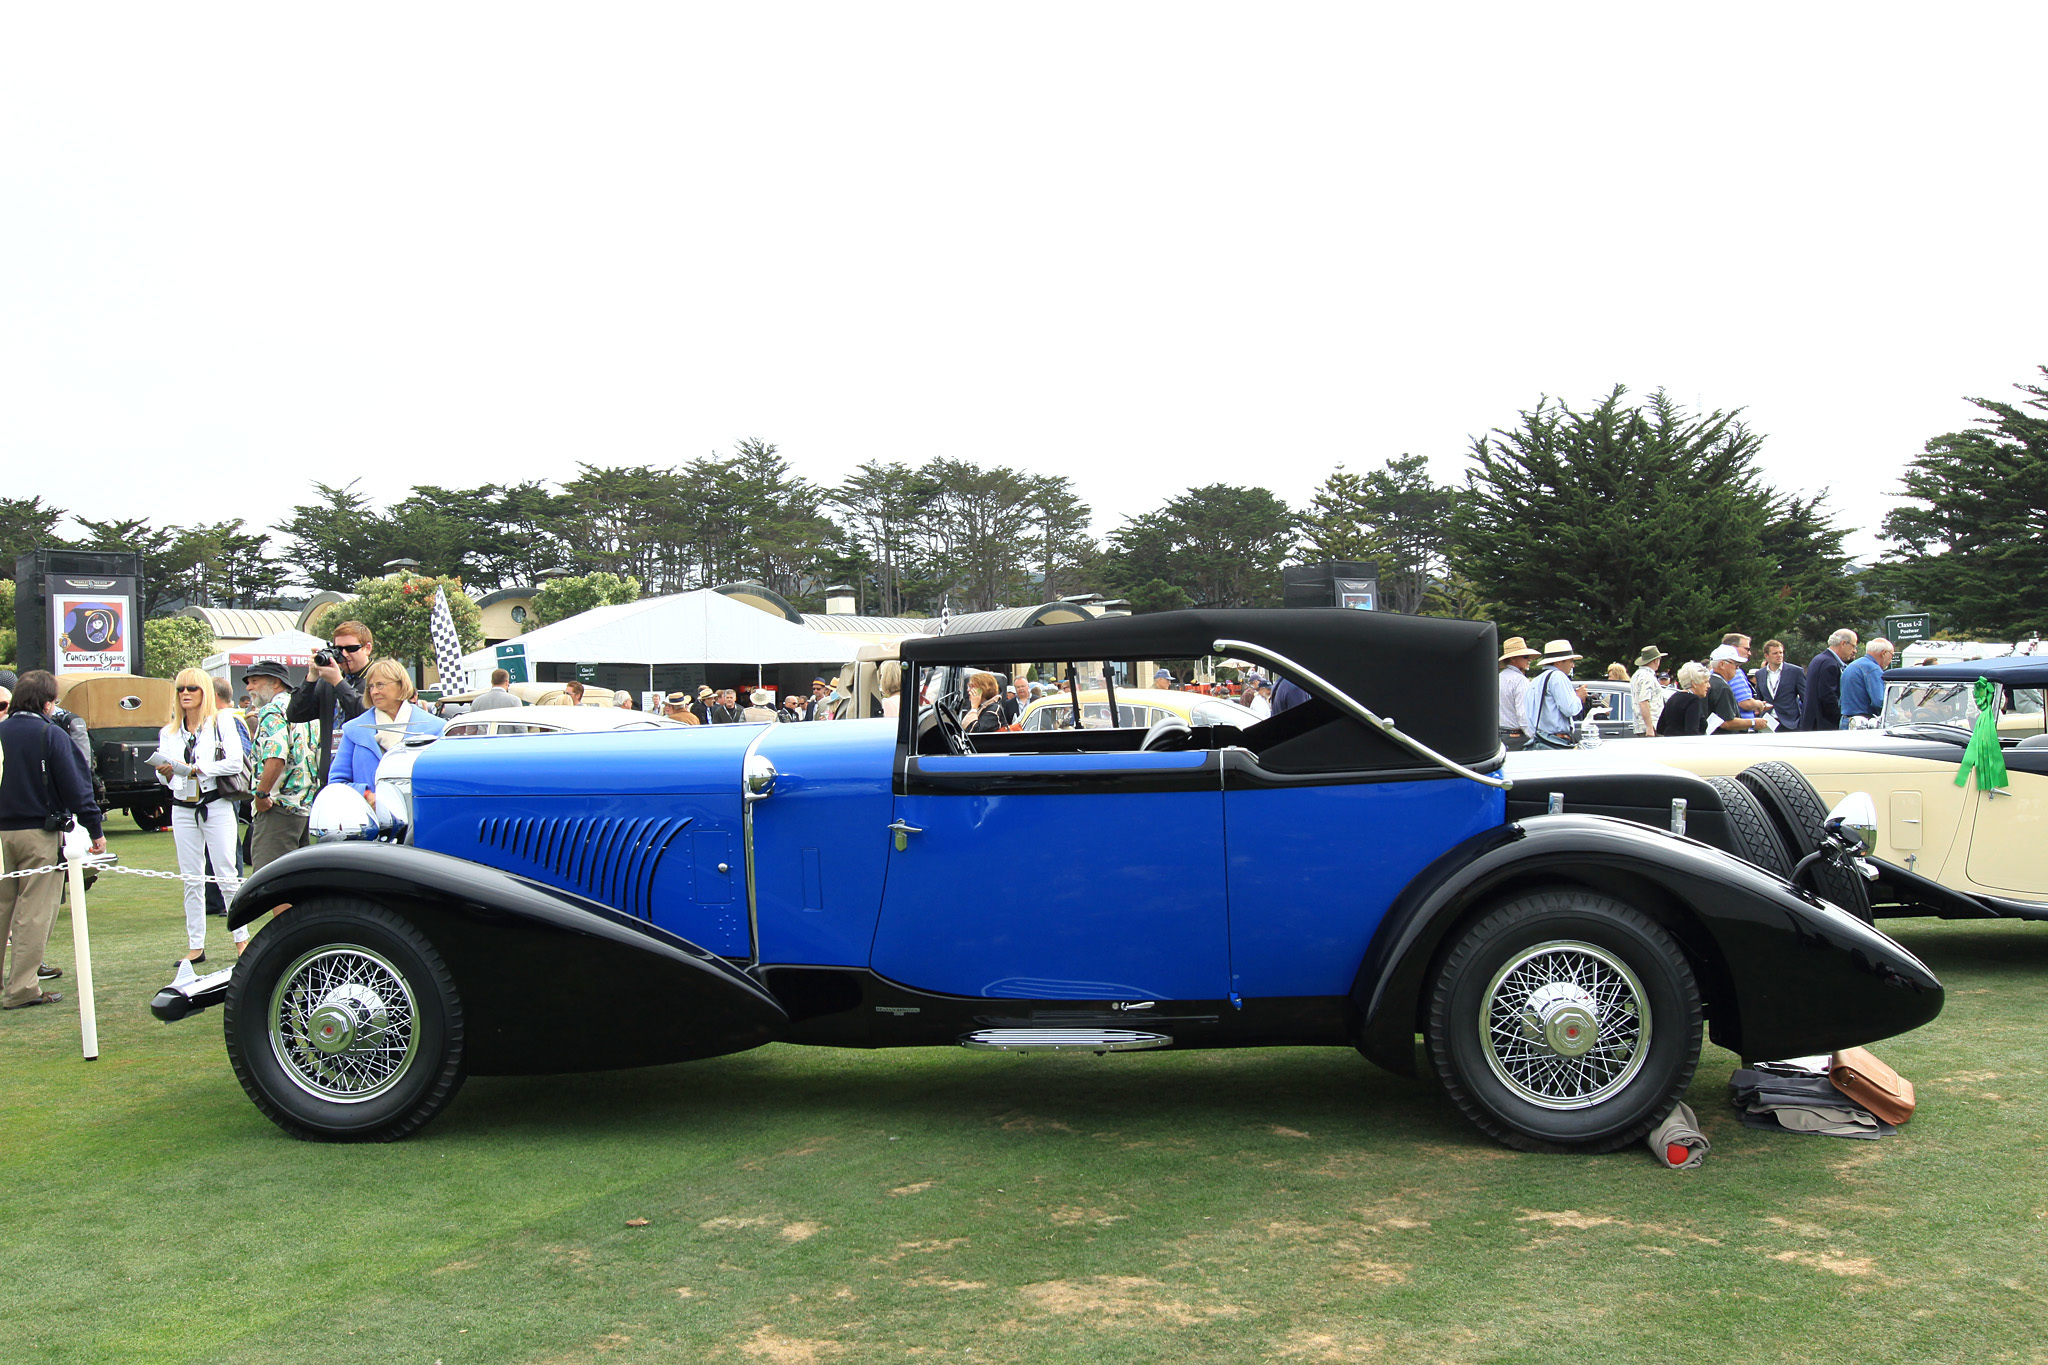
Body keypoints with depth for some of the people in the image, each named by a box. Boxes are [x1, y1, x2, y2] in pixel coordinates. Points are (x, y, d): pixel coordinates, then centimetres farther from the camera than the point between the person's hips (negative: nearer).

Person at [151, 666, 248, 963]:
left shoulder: (222, 723, 1)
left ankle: (241, 938, 2)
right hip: (182, 809, 4)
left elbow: (235, 762, -10)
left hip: (216, 806, -4)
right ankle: (195, 946, 8)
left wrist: (195, 769, -16)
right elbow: (164, 777, 11)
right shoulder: (169, 732, 14)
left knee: (227, 876, -5)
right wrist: (166, 772, -12)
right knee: (191, 880, 5)